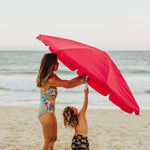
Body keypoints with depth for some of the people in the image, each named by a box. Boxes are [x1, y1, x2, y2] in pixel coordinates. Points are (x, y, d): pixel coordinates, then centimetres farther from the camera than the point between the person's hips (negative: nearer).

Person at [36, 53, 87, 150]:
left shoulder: (53, 76, 9)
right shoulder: (49, 80, -21)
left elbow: (66, 85, 10)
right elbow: (67, 84, -16)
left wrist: (82, 81, 4)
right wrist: (83, 76, -6)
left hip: (50, 112, 10)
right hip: (46, 112, -10)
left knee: (53, 139, 17)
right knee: (48, 142, 0)